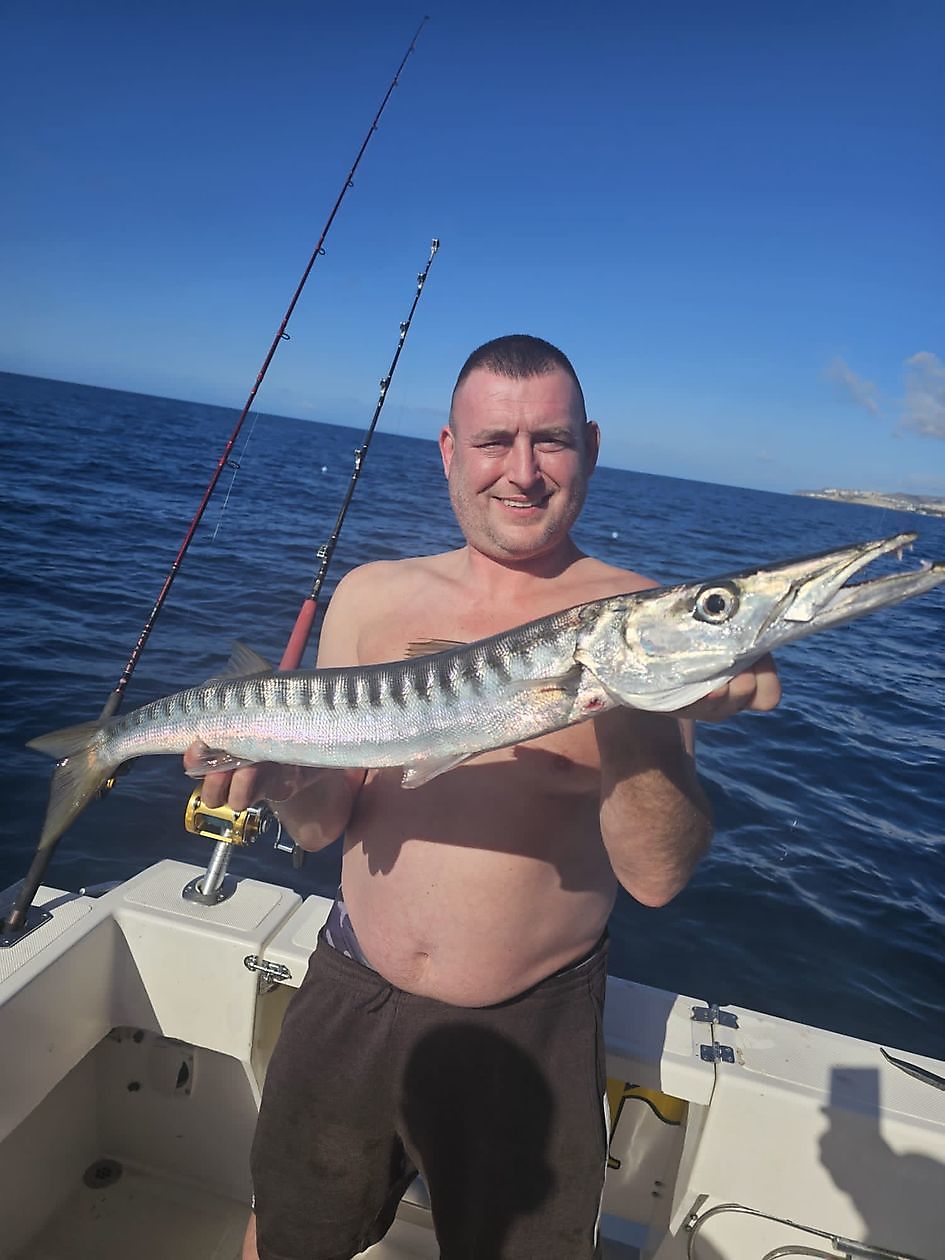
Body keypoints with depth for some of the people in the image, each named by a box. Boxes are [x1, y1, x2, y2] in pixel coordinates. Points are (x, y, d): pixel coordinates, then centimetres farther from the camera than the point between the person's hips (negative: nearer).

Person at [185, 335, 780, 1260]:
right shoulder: (374, 596, -4)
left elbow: (658, 876, -18)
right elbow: (322, 824, -1)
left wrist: (627, 728, -35)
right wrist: (280, 768, -23)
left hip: (531, 1034, -2)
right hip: (349, 1001, 3)